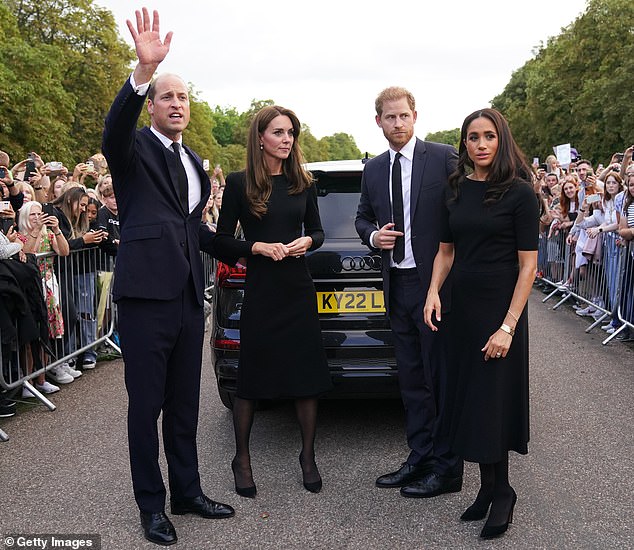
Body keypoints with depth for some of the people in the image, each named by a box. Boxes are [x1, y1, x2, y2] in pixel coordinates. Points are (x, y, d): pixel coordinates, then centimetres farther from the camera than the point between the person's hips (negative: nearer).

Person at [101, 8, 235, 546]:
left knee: (184, 402, 15)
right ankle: (152, 504, 16)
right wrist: (143, 70, -43)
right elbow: (115, 129, -29)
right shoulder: (134, 149, -4)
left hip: (188, 296, 7)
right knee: (146, 405, 3)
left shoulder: (192, 160, 17)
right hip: (146, 295, -7)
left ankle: (187, 491, 28)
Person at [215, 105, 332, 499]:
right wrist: (257, 247, -15)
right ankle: (242, 459, 22)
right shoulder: (239, 183, -3)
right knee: (251, 377, 6)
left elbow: (317, 231, 15)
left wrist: (307, 241, -7)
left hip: (299, 291, 3)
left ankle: (308, 456, 23)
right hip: (260, 292, -3)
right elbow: (223, 240, 0)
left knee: (309, 376, 6)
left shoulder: (302, 182, 6)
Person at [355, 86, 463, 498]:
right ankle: (419, 459, 24)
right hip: (398, 286, 6)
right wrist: (373, 235, -3)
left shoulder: (445, 158, -6)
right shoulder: (373, 170, 11)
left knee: (441, 378, 0)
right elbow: (362, 218, 21)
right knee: (411, 379, 13)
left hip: (436, 283, -6)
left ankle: (446, 468, 10)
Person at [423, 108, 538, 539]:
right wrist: (434, 291, -5)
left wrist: (507, 327, -17)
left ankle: (499, 491, 19)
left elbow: (528, 264, -11)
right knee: (470, 398, 9)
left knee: (492, 402, 0)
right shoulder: (457, 190, 6)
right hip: (461, 308, 5)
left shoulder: (519, 192, -9)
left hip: (499, 310, -5)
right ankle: (490, 488, 23)